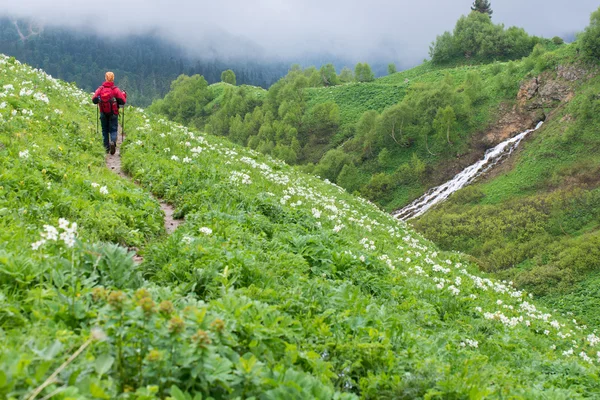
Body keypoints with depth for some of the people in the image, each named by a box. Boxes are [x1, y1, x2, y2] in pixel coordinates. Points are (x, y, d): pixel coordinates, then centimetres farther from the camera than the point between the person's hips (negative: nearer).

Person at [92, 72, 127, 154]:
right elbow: (122, 101, -10)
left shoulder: (100, 89, -4)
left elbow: (94, 100, -6)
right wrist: (124, 95, 9)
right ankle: (113, 142, -24)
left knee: (105, 130, 13)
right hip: (113, 113, -2)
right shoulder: (116, 89, -8)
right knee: (113, 129, 4)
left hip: (103, 114, 2)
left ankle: (106, 147, 13)